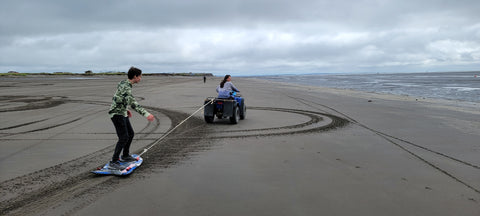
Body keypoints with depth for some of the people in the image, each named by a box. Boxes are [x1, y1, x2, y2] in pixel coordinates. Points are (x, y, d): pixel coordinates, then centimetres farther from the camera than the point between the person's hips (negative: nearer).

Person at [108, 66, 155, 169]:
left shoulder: (124, 83, 8)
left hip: (122, 114, 10)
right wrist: (146, 114, -43)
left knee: (130, 134, 16)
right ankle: (114, 161, -5)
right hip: (117, 114, -10)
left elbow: (117, 98, 20)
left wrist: (126, 110, 24)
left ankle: (125, 156, 31)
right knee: (123, 137, -12)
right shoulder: (126, 87, -24)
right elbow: (133, 103, -35)